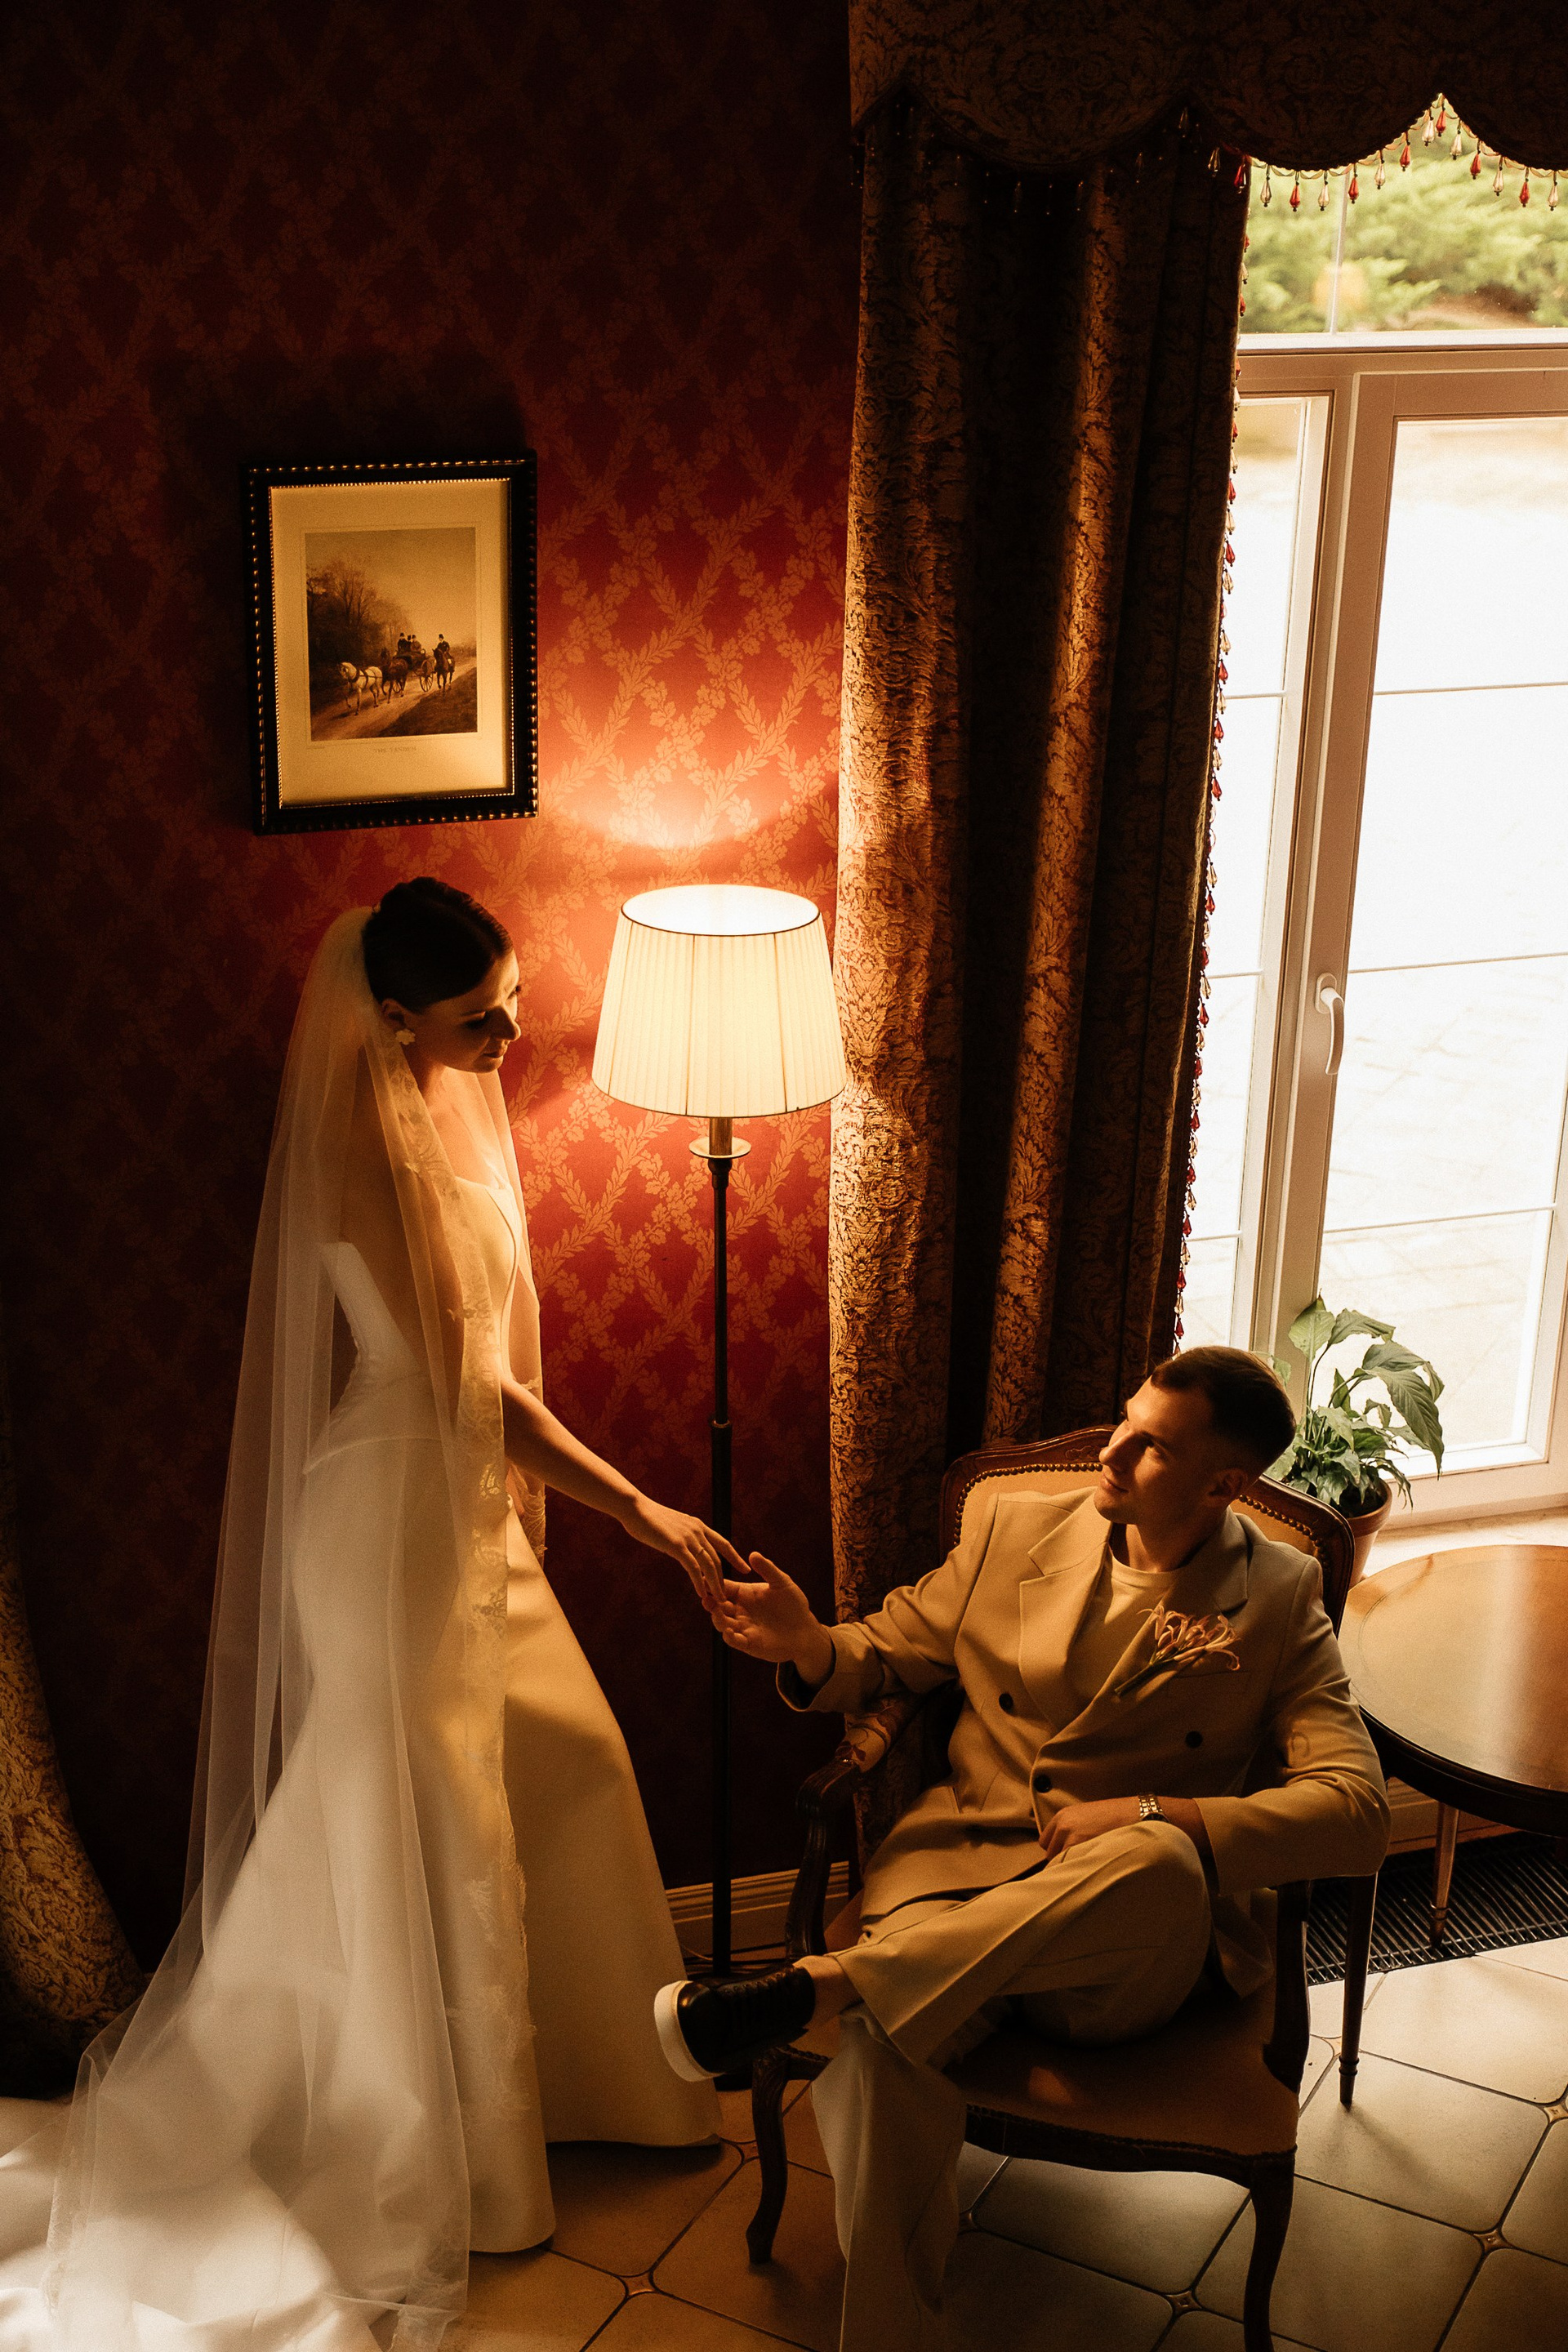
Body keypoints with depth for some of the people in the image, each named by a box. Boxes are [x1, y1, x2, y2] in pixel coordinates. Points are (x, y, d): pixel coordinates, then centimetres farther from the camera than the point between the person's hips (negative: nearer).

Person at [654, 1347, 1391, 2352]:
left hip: (1130, 1940, -1)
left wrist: (1151, 1818, -19)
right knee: (889, 2044, -33)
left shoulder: (1280, 1601, 4)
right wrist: (809, 1648, -5)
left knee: (1162, 1863, -39)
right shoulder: (1014, 1529, 11)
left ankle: (814, 1986, -36)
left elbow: (1357, 1809, -6)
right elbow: (888, 1655, 21)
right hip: (961, 1870, 2)